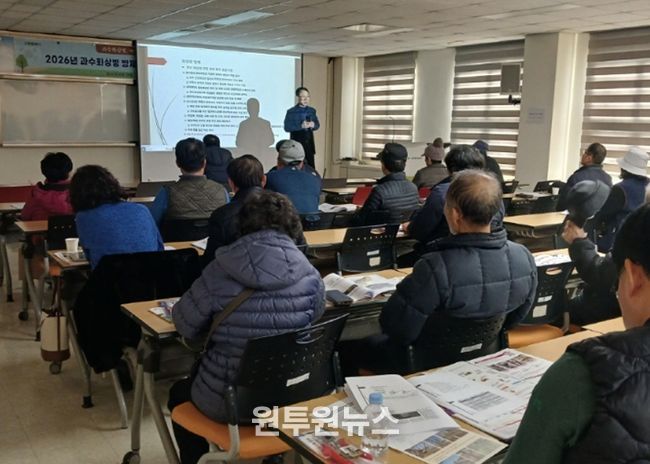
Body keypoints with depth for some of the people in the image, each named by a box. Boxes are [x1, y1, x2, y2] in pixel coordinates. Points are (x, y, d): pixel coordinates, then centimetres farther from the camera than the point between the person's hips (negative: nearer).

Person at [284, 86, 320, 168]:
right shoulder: (291, 112, -6)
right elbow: (287, 128, -12)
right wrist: (301, 126, -22)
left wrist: (313, 125, -10)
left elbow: (317, 125, 14)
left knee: (311, 167, 2)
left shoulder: (312, 111, 8)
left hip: (309, 143, 4)